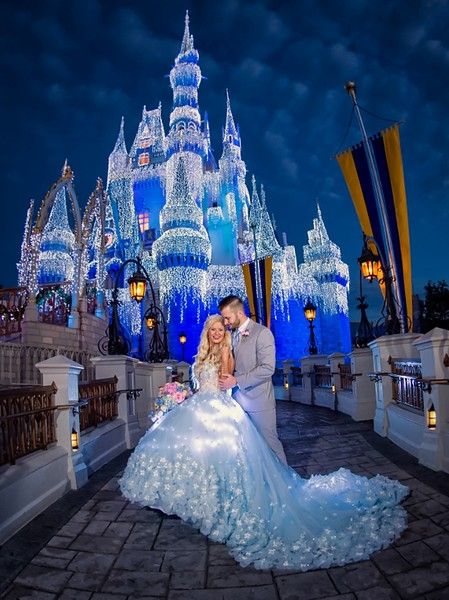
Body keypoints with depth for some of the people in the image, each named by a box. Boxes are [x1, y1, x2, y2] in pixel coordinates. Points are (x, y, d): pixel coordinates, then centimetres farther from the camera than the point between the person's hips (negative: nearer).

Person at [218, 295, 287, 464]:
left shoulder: (262, 333, -11)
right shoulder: (230, 334, 9)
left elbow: (267, 368, -19)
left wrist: (236, 381, -19)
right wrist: (227, 379, -3)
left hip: (258, 400, -6)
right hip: (237, 400, 6)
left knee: (269, 442, 6)